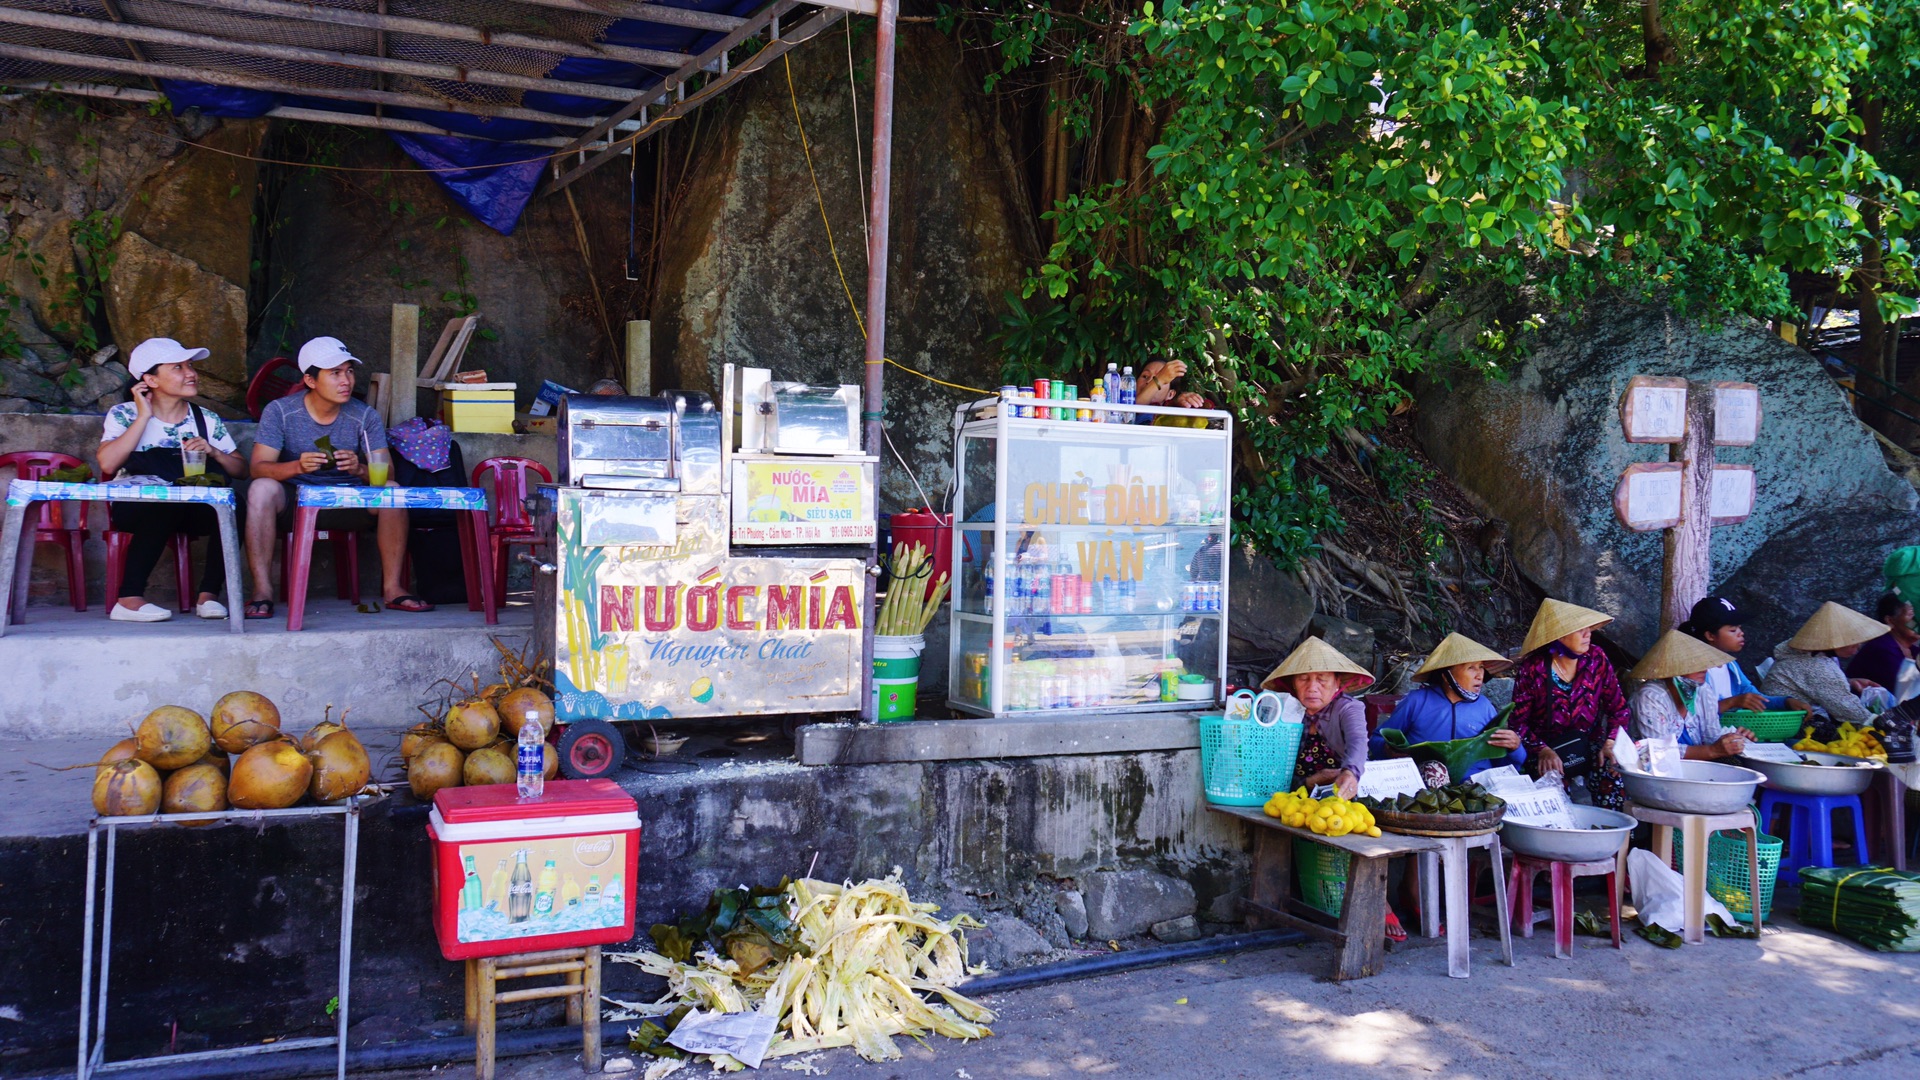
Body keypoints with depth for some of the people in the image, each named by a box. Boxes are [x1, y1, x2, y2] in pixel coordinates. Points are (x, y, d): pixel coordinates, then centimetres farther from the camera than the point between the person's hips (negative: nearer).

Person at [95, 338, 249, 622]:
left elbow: (241, 470, 7)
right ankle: (129, 599, -29)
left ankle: (208, 594, -20)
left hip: (195, 512, 3)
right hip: (138, 510, -3)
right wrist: (144, 416, -12)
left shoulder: (207, 420, 11)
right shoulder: (124, 415, 3)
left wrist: (213, 452, -12)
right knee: (164, 504, -38)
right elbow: (107, 463, -16)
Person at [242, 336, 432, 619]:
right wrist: (297, 466, -37)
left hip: (346, 502, 1)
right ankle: (262, 590, -29)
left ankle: (392, 587, -19)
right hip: (293, 501, -1)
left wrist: (360, 469, -34)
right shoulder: (280, 411, -7)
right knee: (261, 488, -33)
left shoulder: (365, 416, -3)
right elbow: (259, 468, -16)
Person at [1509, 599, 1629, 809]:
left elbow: (1619, 709, 8)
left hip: (1591, 745, 3)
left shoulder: (1597, 660, -1)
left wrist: (1610, 742, -9)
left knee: (1613, 778, -27)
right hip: (1549, 750, -3)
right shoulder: (1532, 669, -10)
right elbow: (1518, 722, -8)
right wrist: (1542, 750, -23)